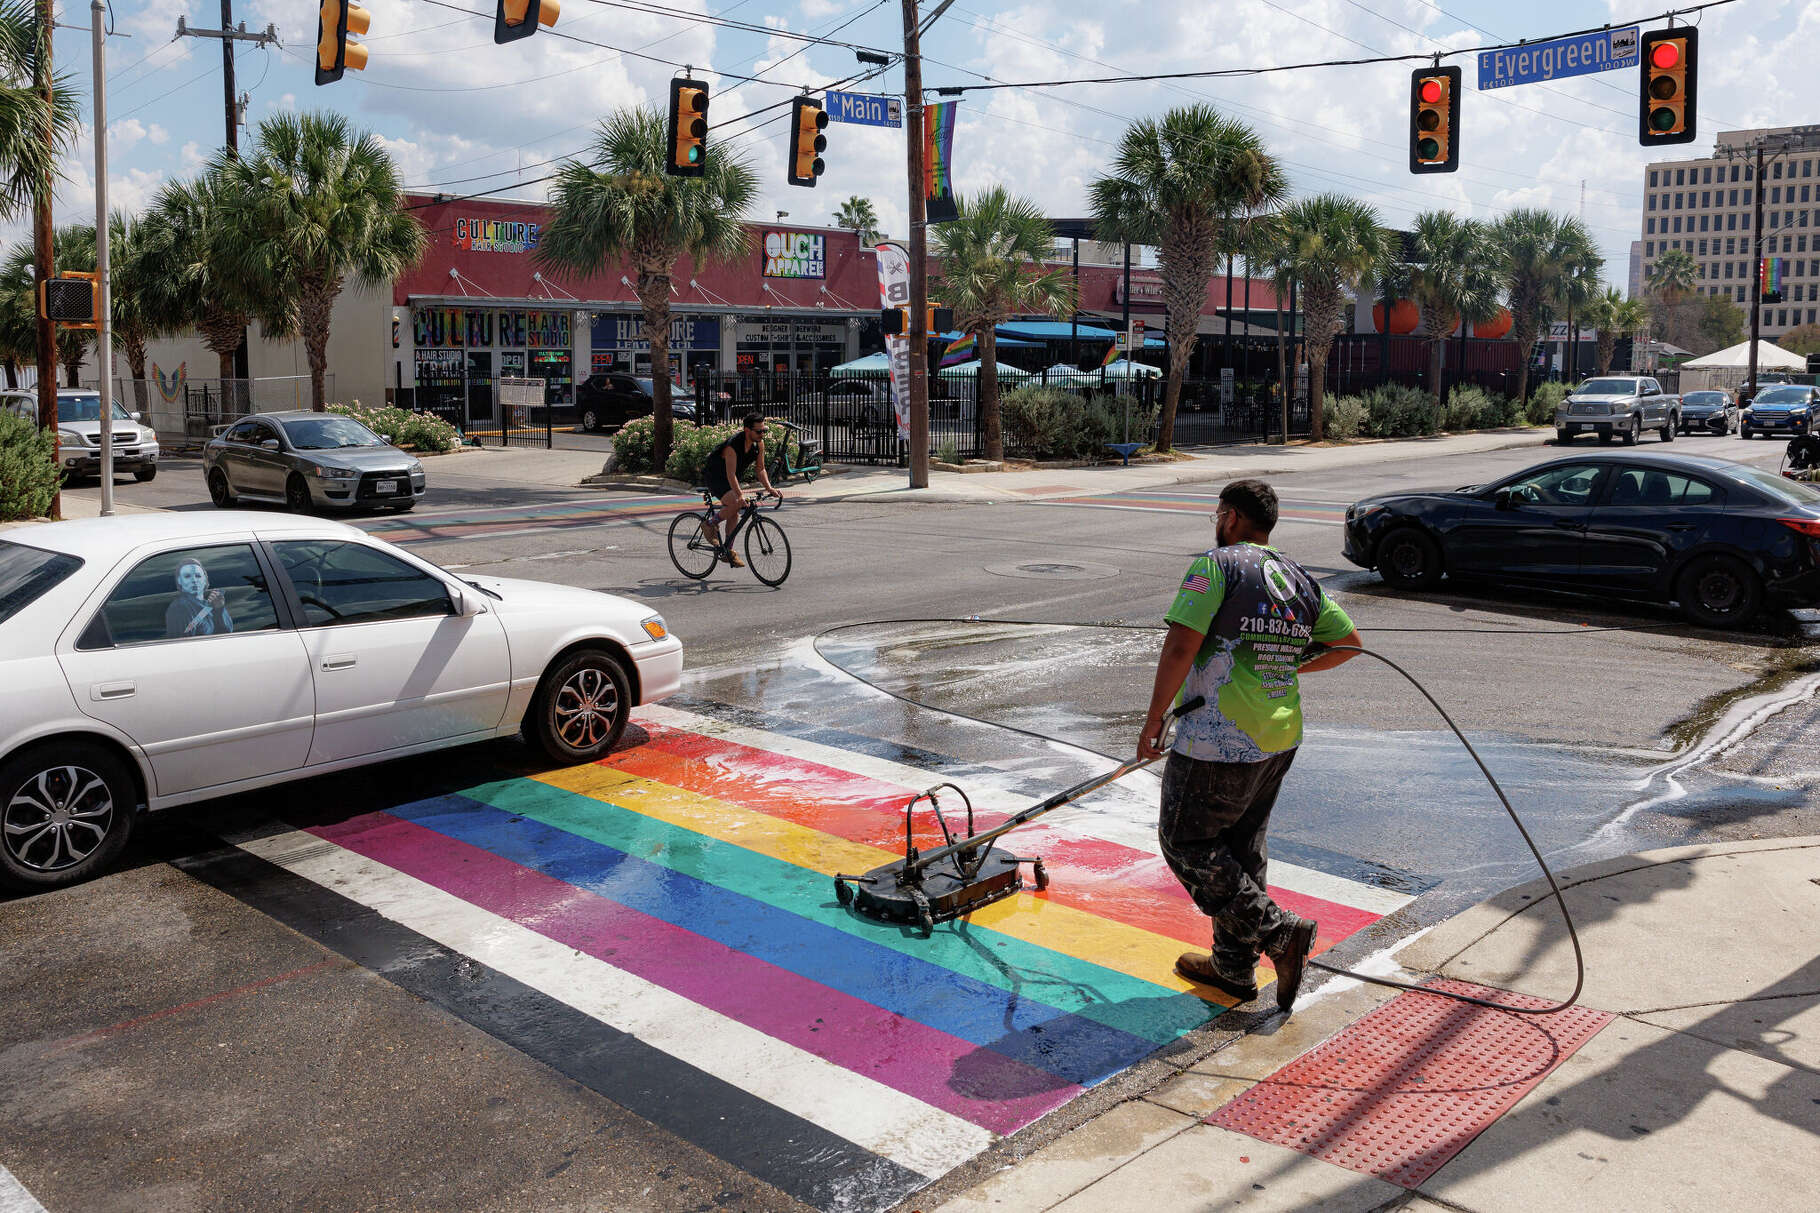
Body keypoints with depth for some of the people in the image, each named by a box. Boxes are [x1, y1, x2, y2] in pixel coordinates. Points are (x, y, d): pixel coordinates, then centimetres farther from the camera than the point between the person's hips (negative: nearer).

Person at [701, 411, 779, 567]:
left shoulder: (759, 444, -11)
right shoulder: (733, 445, -33)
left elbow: (761, 469, -3)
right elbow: (730, 474, -39)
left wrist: (769, 488, -17)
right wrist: (740, 495, -50)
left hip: (730, 479, 8)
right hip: (714, 476, -8)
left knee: (734, 514, 6)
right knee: (735, 503, -29)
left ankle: (728, 551, 16)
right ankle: (710, 525, -7)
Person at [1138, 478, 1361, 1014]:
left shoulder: (1216, 565, -11)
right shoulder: (1299, 579, 11)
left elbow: (1181, 647, -20)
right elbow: (1348, 642, 17)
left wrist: (1154, 719, -12)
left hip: (1220, 744, -8)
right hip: (1280, 739, 8)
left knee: (1186, 843, 6)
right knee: (1240, 847, 18)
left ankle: (1279, 932, 1)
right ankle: (1235, 968, 26)